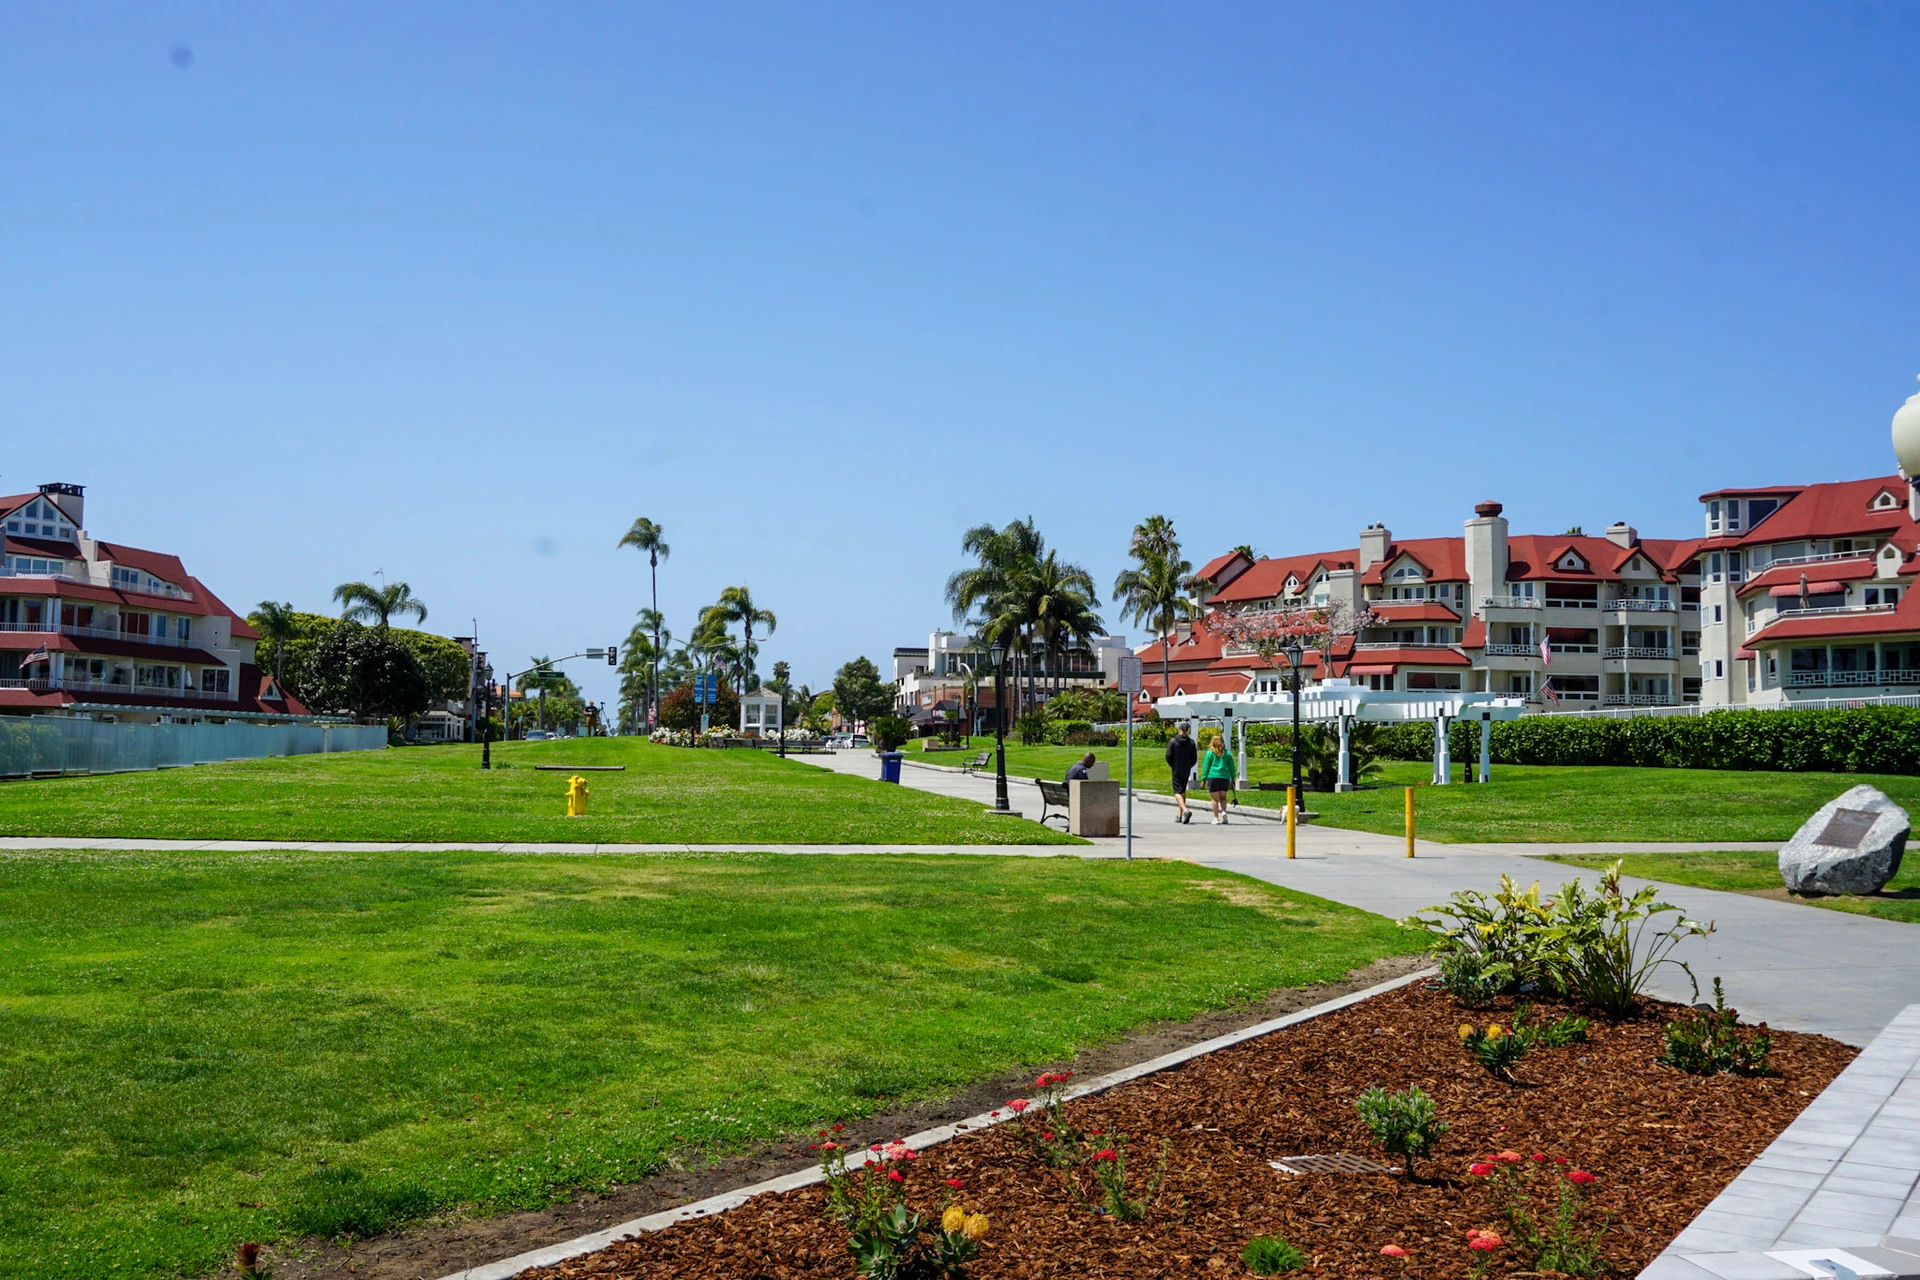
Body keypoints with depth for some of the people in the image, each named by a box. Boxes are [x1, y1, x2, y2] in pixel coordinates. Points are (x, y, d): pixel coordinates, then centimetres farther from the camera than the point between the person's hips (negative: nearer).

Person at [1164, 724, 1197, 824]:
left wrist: (1172, 766, 6)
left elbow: (1168, 756, -10)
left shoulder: (1173, 741, -8)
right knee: (1183, 792, 16)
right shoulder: (1191, 742, 3)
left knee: (1177, 792, -7)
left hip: (1176, 771, -4)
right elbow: (1195, 758, 3)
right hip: (1187, 771, 4)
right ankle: (1179, 815, 19)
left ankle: (1185, 811, -30)